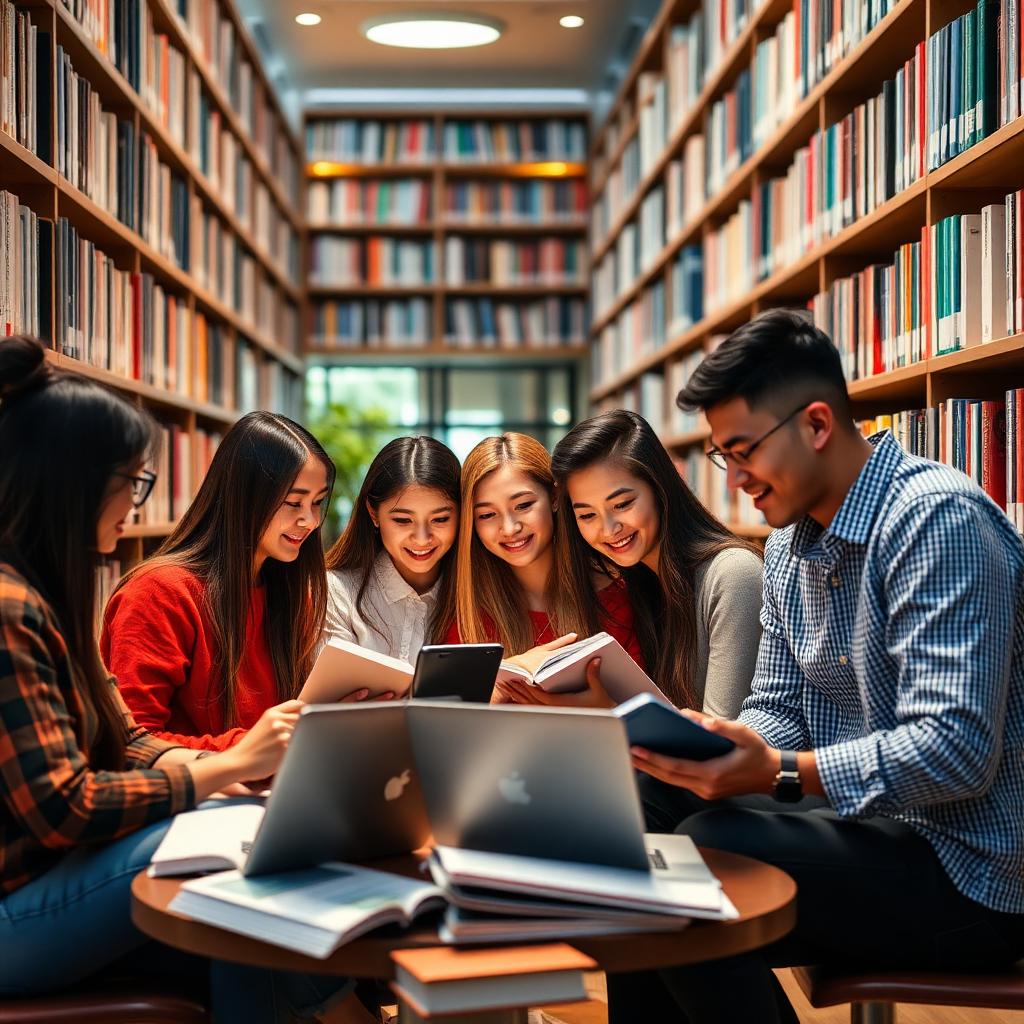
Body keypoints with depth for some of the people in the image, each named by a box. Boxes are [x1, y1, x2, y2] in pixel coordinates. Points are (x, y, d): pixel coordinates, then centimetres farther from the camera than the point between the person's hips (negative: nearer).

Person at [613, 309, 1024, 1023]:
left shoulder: (937, 517, -19)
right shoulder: (788, 546, 10)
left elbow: (955, 750, -26)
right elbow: (780, 713, 12)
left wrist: (781, 773, -32)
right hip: (863, 835, 9)